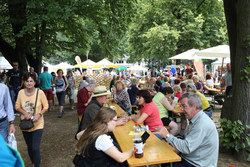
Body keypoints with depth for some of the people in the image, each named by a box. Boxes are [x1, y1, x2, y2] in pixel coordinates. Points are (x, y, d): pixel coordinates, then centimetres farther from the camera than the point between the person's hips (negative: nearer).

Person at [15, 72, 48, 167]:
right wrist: (25, 113, -13)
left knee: (35, 148, -12)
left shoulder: (40, 93, -14)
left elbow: (45, 106, -4)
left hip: (37, 124, -3)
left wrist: (39, 115, -19)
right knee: (29, 147, 18)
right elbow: (17, 106, 5)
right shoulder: (21, 92, -6)